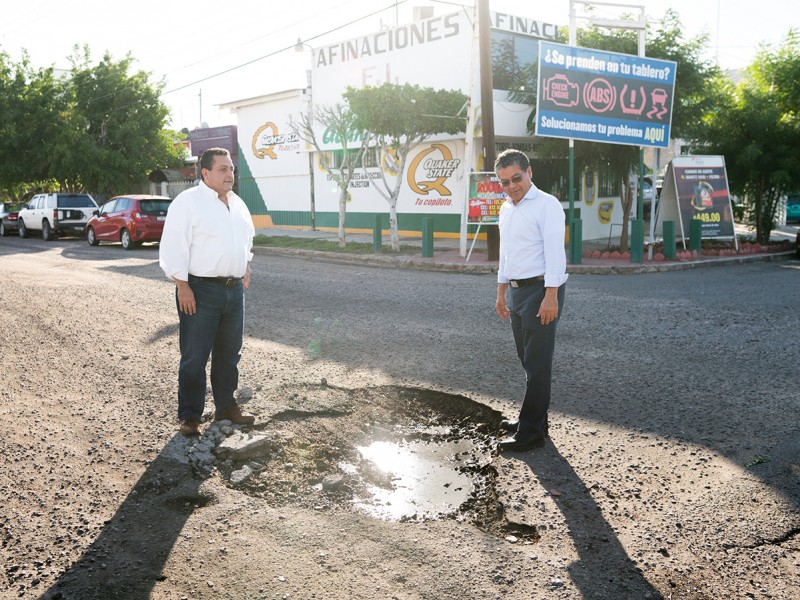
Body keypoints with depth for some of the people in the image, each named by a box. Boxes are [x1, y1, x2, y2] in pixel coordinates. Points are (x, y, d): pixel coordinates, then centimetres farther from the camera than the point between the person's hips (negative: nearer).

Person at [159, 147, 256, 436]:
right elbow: (173, 246, -15)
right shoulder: (188, 201, -10)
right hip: (201, 291, -7)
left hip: (234, 289, 7)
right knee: (195, 357, -1)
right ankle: (189, 416, 10)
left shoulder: (238, 204, 14)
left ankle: (226, 405, 30)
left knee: (229, 354, 16)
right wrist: (183, 286, -18)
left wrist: (245, 268, 19)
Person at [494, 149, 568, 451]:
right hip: (516, 291, 8)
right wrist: (501, 292, 23)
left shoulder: (546, 205, -11)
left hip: (540, 290, -8)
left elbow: (554, 252, -18)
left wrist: (550, 296, -24)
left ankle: (531, 431, 0)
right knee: (528, 361, 14)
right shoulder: (506, 209, 16)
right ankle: (533, 419, 24)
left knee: (537, 364, -5)